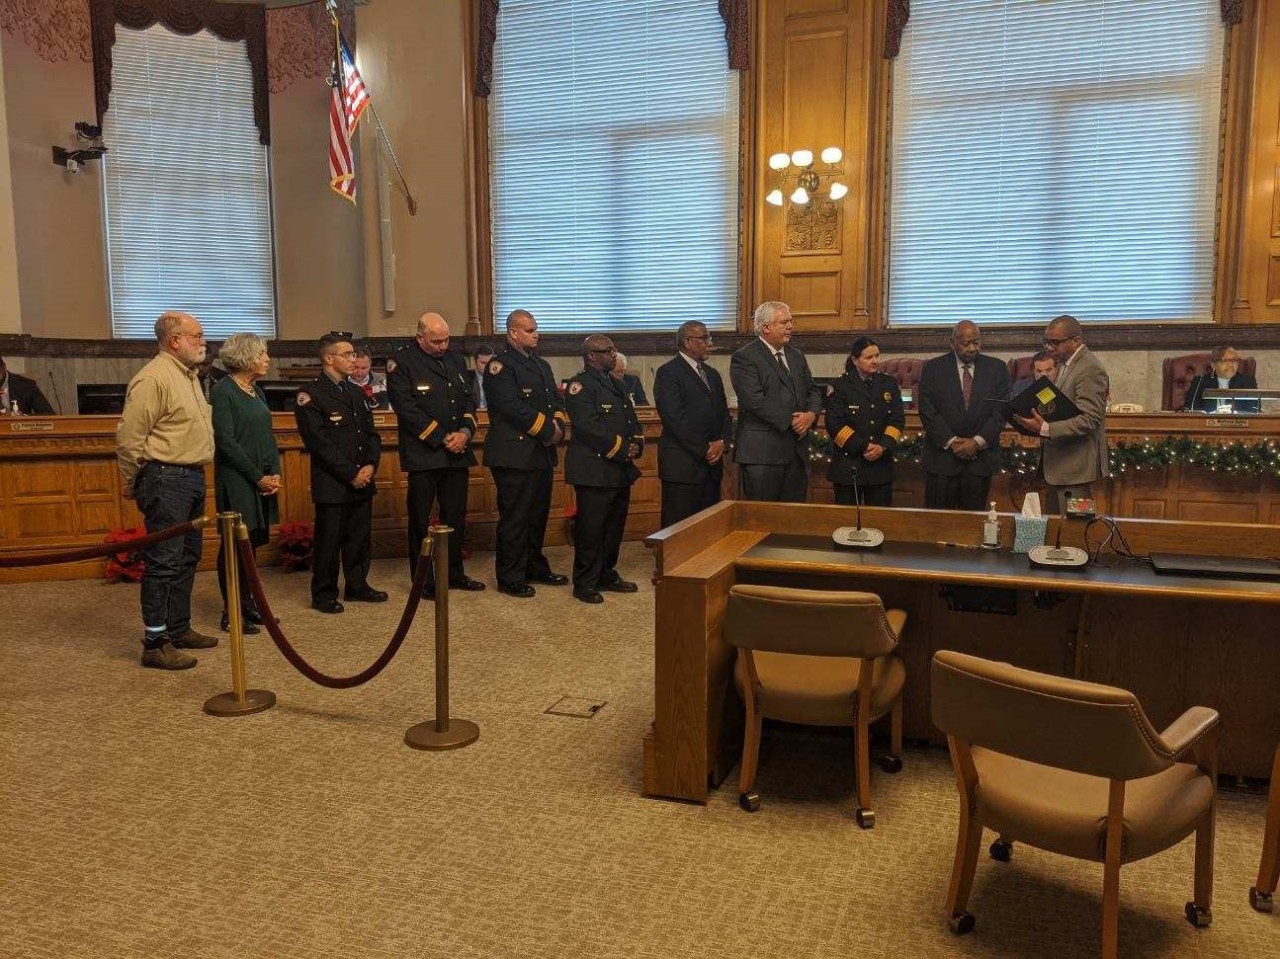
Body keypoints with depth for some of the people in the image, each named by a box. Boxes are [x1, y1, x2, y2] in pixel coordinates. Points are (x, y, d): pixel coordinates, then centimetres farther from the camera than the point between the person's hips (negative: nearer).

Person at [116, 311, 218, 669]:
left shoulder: (189, 375, 15)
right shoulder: (153, 378, -16)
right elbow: (128, 437, -16)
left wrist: (196, 475, 20)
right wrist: (134, 485, -6)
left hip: (192, 478, 10)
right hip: (166, 480, -10)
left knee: (187, 559, 16)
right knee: (164, 563, -6)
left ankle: (179, 629, 27)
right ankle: (155, 644, 0)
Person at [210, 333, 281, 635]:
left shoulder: (256, 391, 13)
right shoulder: (223, 390, -11)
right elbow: (226, 441, -15)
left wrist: (274, 473, 2)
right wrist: (258, 477, -14)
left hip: (263, 481, 8)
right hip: (237, 482, -8)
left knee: (253, 542, 11)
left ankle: (247, 604, 21)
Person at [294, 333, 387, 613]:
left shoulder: (356, 393, 15)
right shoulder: (311, 395, -8)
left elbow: (371, 433, 15)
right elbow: (318, 443, -14)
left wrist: (371, 464, -3)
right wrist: (351, 474, -14)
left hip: (362, 482, 7)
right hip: (331, 484, -6)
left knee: (360, 537, 12)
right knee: (328, 541, 2)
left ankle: (357, 585, 27)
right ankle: (324, 595, 13)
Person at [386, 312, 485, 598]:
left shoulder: (455, 359, 12)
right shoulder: (402, 362, -7)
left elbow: (469, 399, 13)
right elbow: (407, 408, -14)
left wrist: (466, 431, -6)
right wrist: (442, 438, -15)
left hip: (457, 453, 6)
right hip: (423, 454, -6)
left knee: (456, 516, 13)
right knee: (421, 520, 3)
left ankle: (454, 573, 26)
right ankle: (423, 580, 13)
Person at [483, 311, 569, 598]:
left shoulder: (542, 365, 19)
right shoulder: (500, 366, -9)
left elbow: (557, 400, 16)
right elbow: (513, 407, -20)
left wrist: (558, 426, -5)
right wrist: (548, 429, -15)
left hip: (542, 453, 8)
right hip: (514, 454, -8)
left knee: (538, 515, 16)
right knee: (514, 519, -2)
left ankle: (535, 567, 30)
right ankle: (510, 578, 7)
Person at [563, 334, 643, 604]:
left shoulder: (615, 384, 19)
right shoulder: (579, 385, -10)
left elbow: (632, 420, 19)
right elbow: (588, 427, -20)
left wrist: (636, 444, -1)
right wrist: (621, 449, -17)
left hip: (621, 470, 9)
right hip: (594, 469, -9)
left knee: (614, 526, 15)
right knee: (590, 529, -2)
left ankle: (607, 576, 28)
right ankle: (584, 584, 8)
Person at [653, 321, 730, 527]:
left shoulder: (712, 375, 20)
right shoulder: (668, 373, -6)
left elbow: (724, 414, 18)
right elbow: (674, 419, -15)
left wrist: (722, 442, -2)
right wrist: (704, 450, -13)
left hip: (712, 463, 7)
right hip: (682, 465, -7)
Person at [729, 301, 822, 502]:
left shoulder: (797, 356, 18)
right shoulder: (744, 358, -7)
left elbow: (813, 391, 17)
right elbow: (755, 401, -17)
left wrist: (811, 414, -5)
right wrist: (790, 421, -16)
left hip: (797, 451, 7)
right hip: (762, 452, -7)